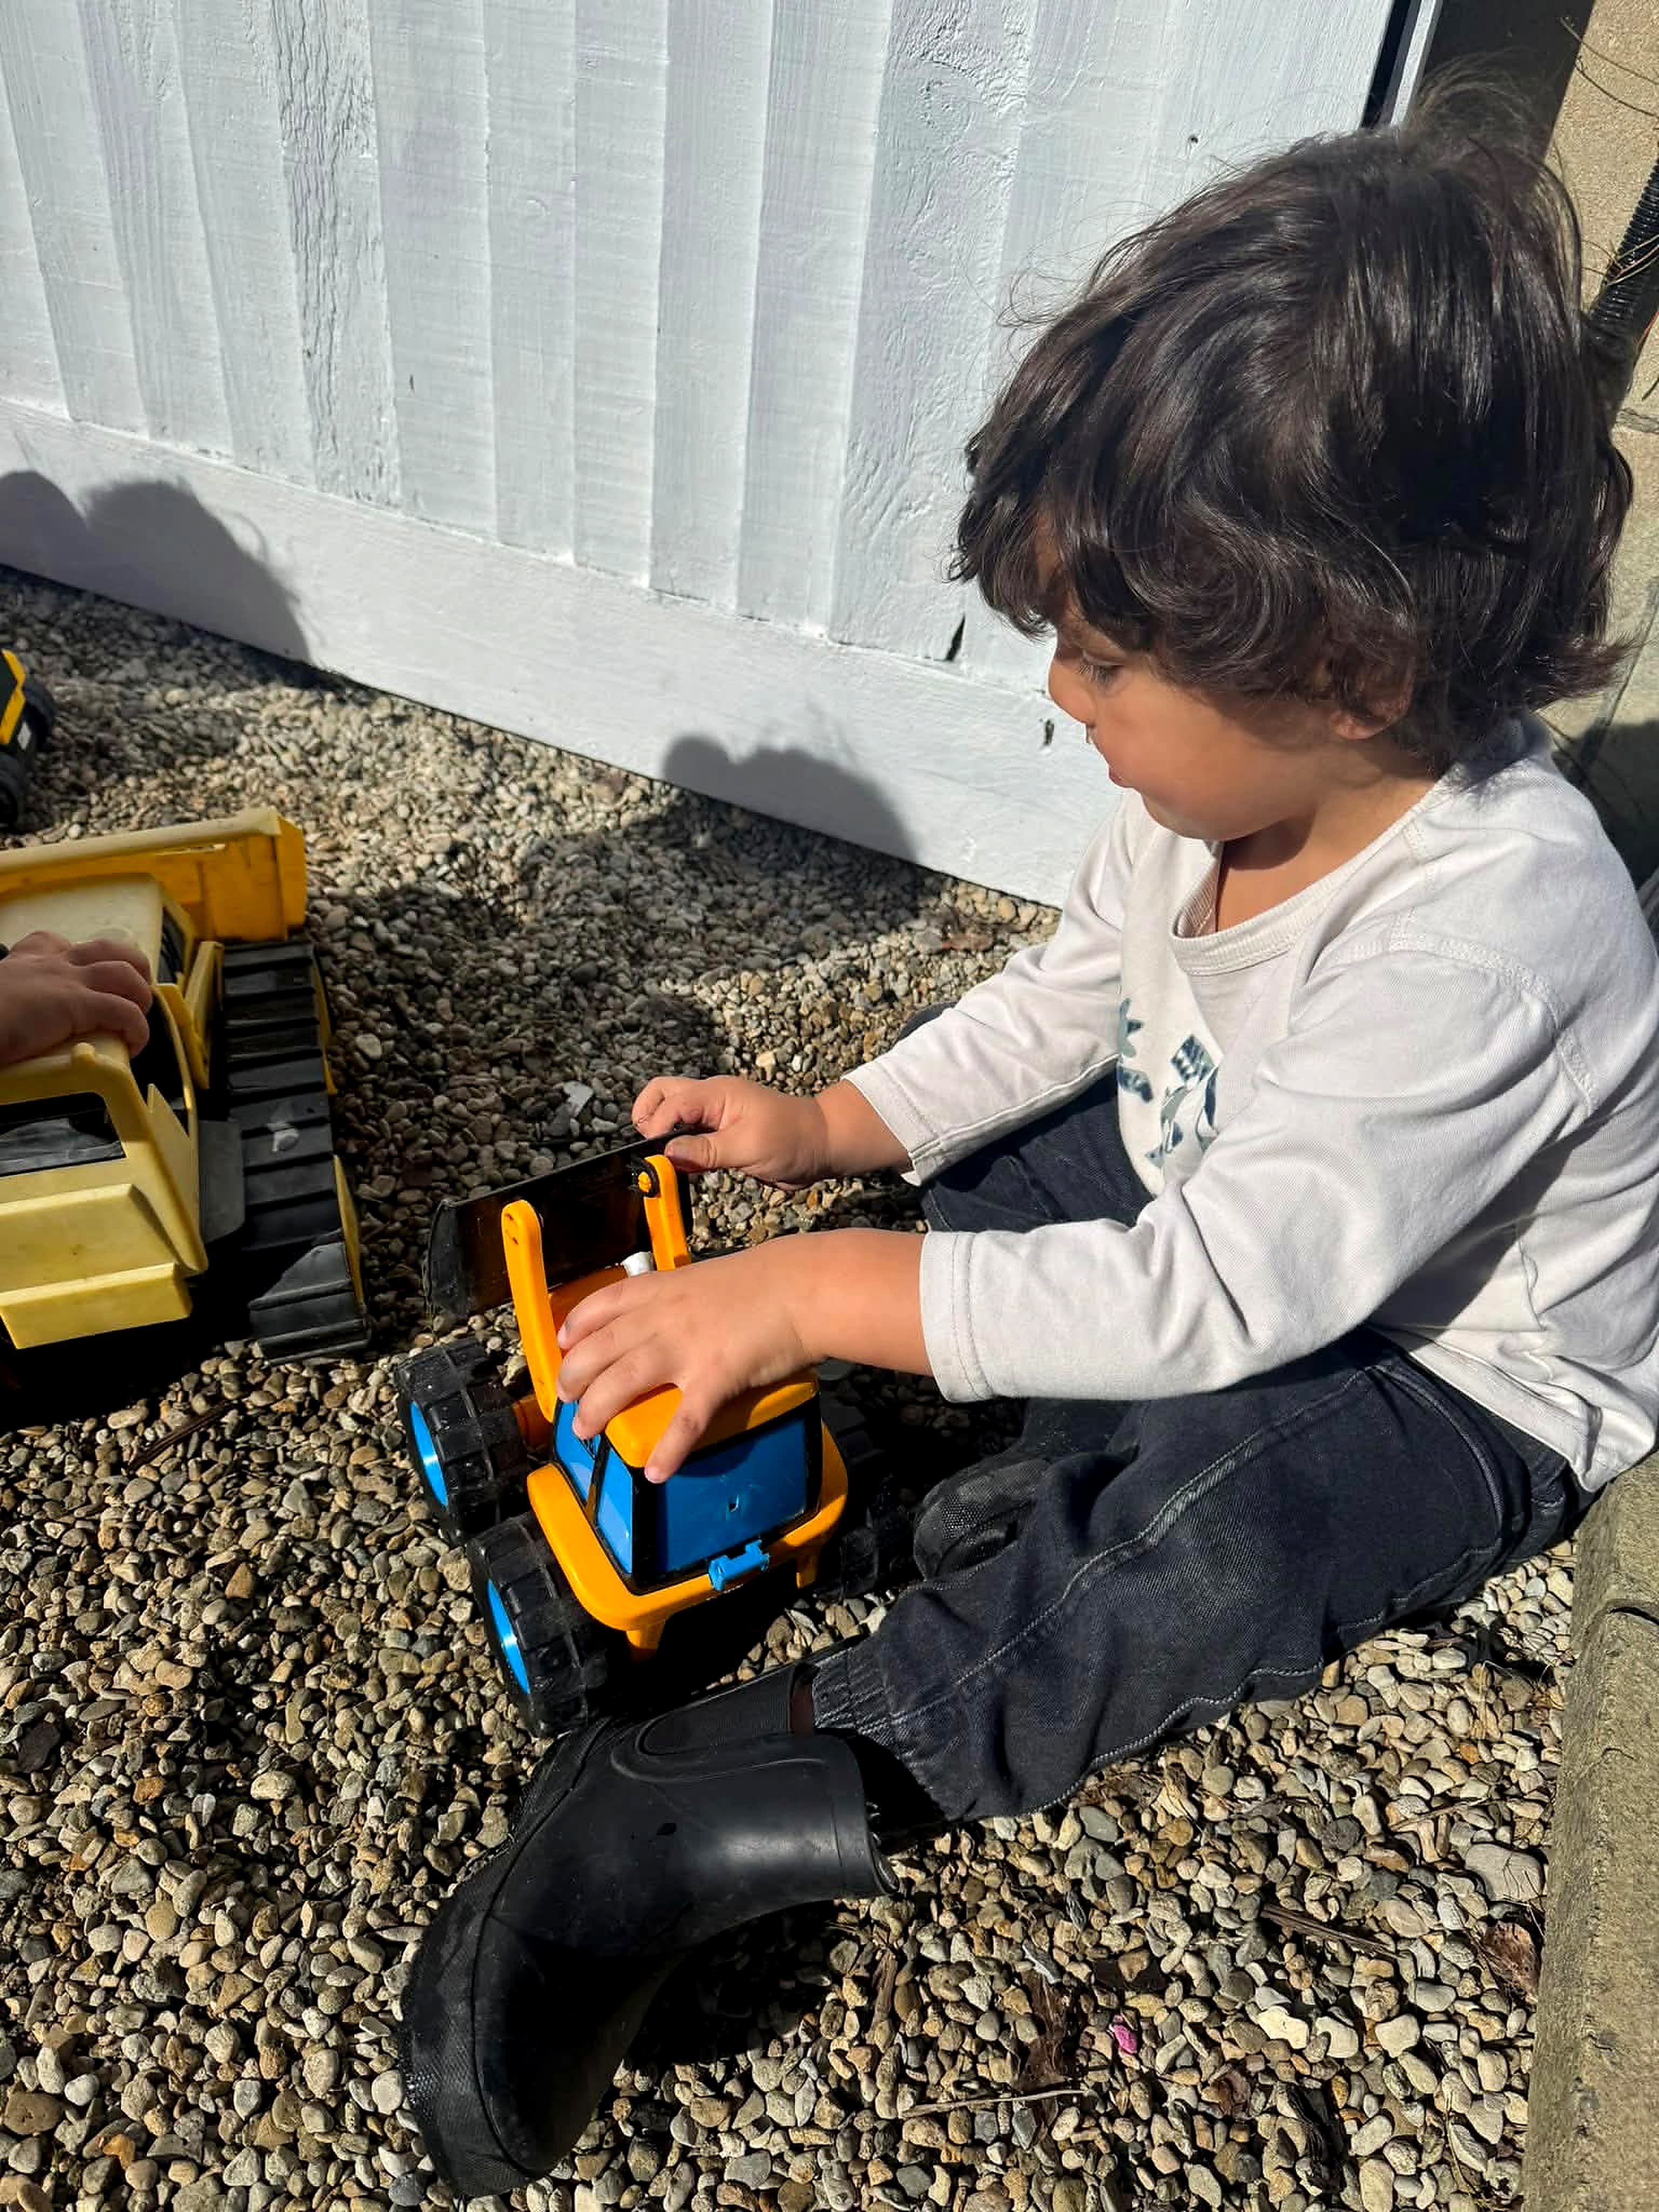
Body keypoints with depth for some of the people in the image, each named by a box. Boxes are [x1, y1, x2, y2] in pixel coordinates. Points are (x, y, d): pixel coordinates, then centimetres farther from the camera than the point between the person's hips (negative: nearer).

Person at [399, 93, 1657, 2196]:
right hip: (1225, 1200, 8)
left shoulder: (1479, 941, -38)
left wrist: (819, 1289, -36)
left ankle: (774, 1792, -23)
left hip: (1459, 1365, -8)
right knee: (993, 1179, -9)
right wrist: (830, 1127, -8)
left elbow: (1211, 1299, -37)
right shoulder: (1234, 773, -14)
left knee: (1212, 1528, -33)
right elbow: (1070, 998, 1)